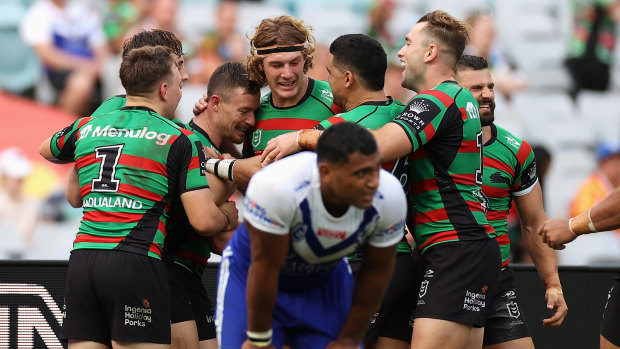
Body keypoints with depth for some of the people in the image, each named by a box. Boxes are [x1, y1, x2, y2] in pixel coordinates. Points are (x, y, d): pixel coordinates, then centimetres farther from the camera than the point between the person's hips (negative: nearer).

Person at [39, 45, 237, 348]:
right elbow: (204, 221, -4)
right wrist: (229, 215, 19)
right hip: (134, 265, -5)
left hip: (81, 262, 5)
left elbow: (46, 150, 40)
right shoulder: (180, 141, 2)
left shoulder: (86, 129, 16)